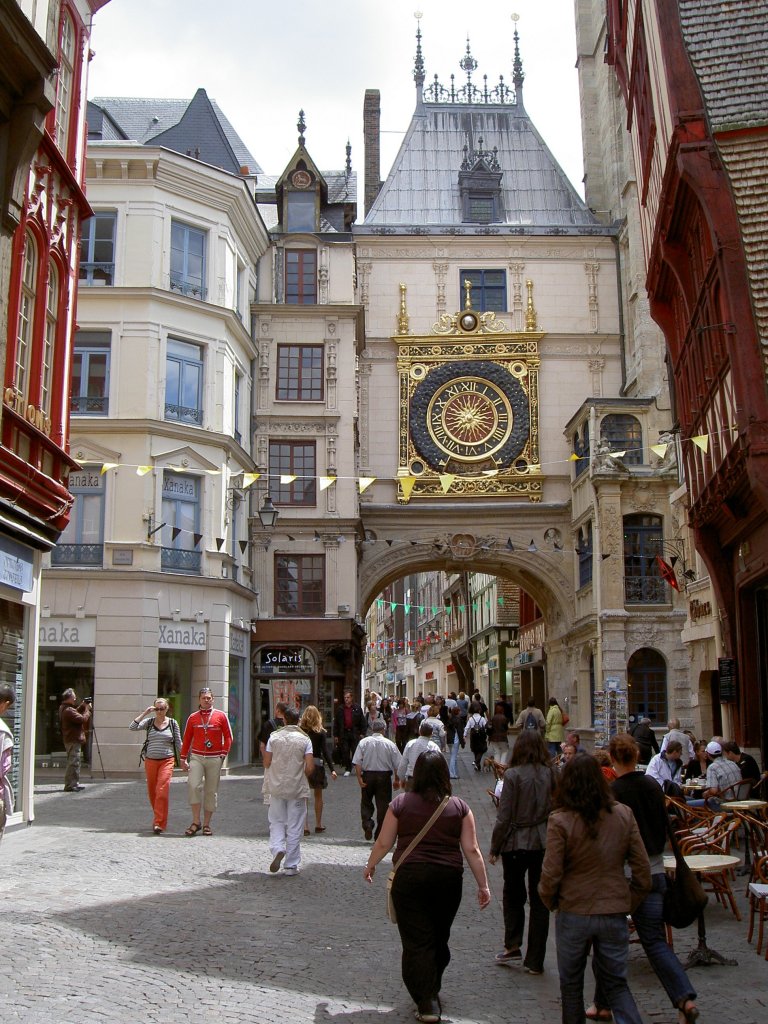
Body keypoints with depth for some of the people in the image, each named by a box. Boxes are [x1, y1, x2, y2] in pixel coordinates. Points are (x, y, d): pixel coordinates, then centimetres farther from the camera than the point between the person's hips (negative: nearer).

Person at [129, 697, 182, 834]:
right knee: (152, 792, 9)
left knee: (162, 791, -15)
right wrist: (145, 713, -12)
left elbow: (178, 743, 9)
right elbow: (132, 727, -10)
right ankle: (158, 819, 28)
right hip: (150, 761, 2)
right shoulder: (149, 722, 5)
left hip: (167, 761, -2)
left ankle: (159, 824, -15)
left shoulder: (173, 723, 3)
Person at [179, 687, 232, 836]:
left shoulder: (221, 716, 3)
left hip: (215, 758, 0)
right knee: (193, 785, -18)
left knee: (211, 791, 3)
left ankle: (206, 825, 13)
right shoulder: (193, 717, 7)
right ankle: (196, 822, -9)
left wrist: (224, 753, -5)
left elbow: (228, 737, 6)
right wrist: (183, 758, 8)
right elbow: (186, 739, 12)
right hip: (196, 757, 0)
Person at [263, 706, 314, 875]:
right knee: (294, 827, 7)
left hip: (277, 787, 1)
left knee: (277, 822, 13)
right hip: (297, 788, -1)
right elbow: (310, 767, -11)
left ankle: (277, 849, -13)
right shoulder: (304, 739, -5)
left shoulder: (274, 737, -2)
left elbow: (266, 763, -1)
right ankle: (291, 865, 10)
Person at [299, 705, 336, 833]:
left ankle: (305, 826, -3)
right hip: (317, 763, 0)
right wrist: (332, 769, -10)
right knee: (318, 795, 15)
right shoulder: (320, 732, -6)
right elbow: (324, 751, -10)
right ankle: (318, 824, 22)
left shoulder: (299, 730, -4)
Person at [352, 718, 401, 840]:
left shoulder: (363, 742, -3)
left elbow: (357, 762, -9)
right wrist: (397, 779, 9)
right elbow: (397, 765, -2)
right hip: (384, 776, -1)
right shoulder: (390, 744, -4)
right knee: (383, 805, 7)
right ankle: (380, 834, 9)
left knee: (366, 803, 16)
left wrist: (359, 777, -6)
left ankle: (367, 824, -6)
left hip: (367, 775, 1)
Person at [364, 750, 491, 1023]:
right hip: (448, 878, 2)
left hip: (409, 876, -2)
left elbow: (383, 843, 4)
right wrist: (483, 885, 7)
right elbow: (472, 850, -1)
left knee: (417, 940, 4)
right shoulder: (459, 807, -1)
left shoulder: (401, 803, -3)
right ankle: (432, 988, 35)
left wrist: (370, 865, 21)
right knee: (439, 937, 20)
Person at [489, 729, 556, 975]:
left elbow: (505, 816, -11)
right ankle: (535, 961, 12)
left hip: (517, 843, -3)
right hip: (545, 842, 3)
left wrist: (494, 848, -1)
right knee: (540, 899, 9)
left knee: (513, 895, 18)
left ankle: (512, 946, 12)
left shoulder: (513, 775, -12)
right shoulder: (551, 774, -3)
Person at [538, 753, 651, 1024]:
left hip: (573, 913, -2)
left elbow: (551, 874, -12)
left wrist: (549, 900, 8)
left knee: (571, 984, 17)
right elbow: (643, 870, -1)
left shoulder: (560, 821, -15)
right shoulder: (623, 815, -6)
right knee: (616, 983, 15)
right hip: (614, 913, 3)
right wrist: (629, 903, 13)